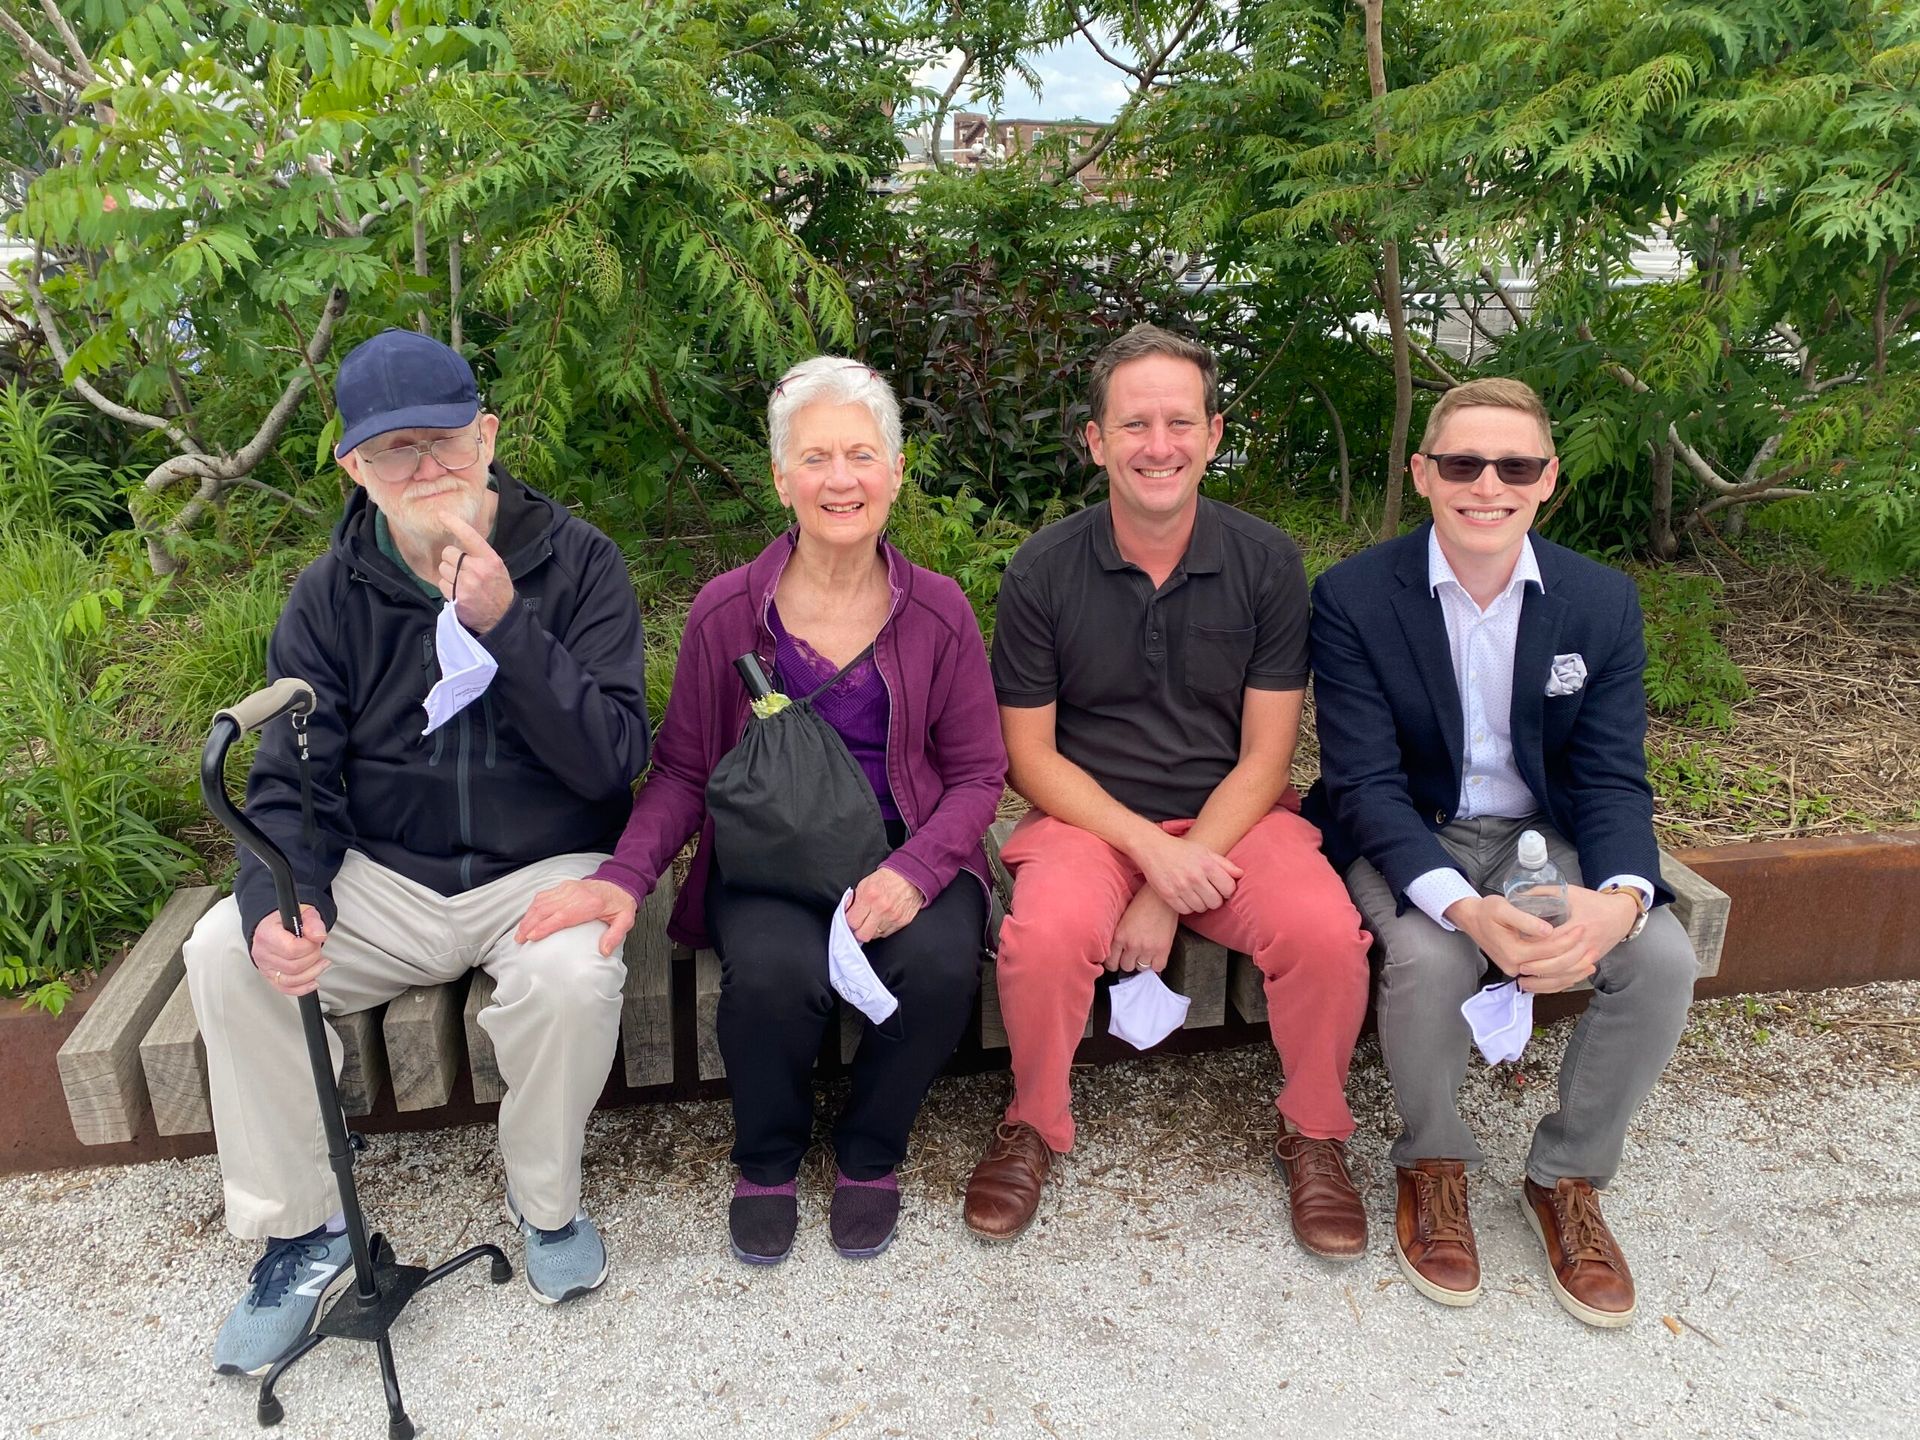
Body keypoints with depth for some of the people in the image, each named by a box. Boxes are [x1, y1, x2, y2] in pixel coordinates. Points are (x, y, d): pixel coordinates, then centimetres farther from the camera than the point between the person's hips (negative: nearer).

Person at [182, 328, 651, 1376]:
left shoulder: (576, 562, -9)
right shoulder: (331, 595, 0)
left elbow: (614, 760, -17)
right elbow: (291, 778, -1)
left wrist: (504, 624, -28)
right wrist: (278, 899, -23)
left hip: (545, 870, -3)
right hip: (385, 880, 3)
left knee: (573, 977, -33)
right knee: (225, 951, -19)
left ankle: (545, 1203, -2)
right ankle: (302, 1233, -1)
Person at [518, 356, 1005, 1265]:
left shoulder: (937, 612, 0)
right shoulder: (726, 612, -2)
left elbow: (978, 772, 2)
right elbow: (682, 770, 3)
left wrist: (912, 872, -17)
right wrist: (624, 875, -16)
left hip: (903, 853, 1)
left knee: (940, 964, -30)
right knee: (775, 971, -32)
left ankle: (869, 1155, 4)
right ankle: (768, 1161, 4)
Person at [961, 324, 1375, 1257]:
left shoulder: (1267, 564, -3)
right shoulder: (1043, 571, -4)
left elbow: (1264, 756, -4)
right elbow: (1031, 756, -2)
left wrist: (1171, 893, -15)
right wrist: (1149, 848, -17)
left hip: (1233, 818, 1)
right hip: (1091, 818, -1)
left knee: (1327, 932, -28)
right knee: (1045, 935, -32)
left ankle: (1312, 1134, 4)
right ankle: (1034, 1127, 0)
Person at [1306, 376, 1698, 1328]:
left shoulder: (1602, 601, -4)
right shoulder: (1354, 597, -14)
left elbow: (1611, 778, -6)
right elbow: (1367, 783, -18)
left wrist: (1619, 897, -29)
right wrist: (1464, 908, -35)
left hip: (1543, 830, 3)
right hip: (1407, 837, -3)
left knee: (1662, 958, -22)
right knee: (1429, 958, -33)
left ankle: (1568, 1176, 4)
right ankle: (1432, 1164, -1)